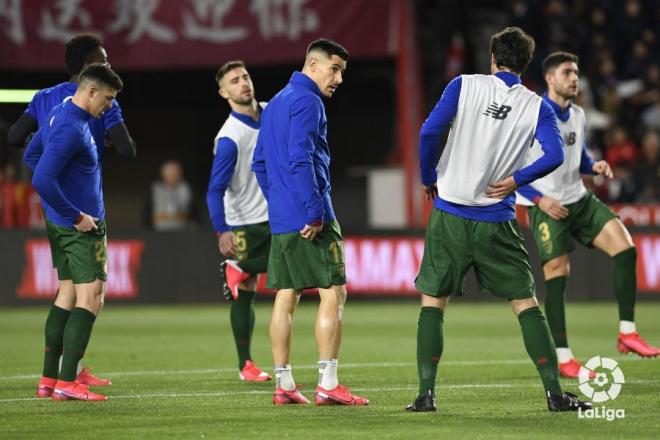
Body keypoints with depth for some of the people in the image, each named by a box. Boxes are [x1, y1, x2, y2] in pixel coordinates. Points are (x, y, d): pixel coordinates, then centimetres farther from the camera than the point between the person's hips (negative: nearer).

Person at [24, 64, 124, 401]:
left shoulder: (60, 114, 9)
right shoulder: (72, 129, -22)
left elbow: (31, 156, 22)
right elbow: (42, 181, -28)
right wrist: (76, 217, -19)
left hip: (59, 223, 10)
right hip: (81, 227, -10)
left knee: (68, 294, 15)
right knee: (90, 297, -8)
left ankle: (49, 379, 17)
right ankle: (67, 383, -11)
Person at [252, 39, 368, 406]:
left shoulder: (275, 103, 19)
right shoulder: (307, 101, -11)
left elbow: (260, 162, 24)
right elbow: (301, 159, -20)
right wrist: (314, 212, -21)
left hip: (280, 219, 9)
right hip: (309, 219, -9)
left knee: (286, 296, 9)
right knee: (334, 292, -7)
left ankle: (283, 384, 9)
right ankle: (328, 384, -13)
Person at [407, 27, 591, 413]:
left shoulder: (465, 86, 0)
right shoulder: (536, 106, 2)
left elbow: (429, 132, -9)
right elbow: (554, 155, -11)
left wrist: (429, 179, 5)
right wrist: (515, 181, 1)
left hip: (450, 214, 0)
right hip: (497, 222, 0)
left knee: (433, 302, 9)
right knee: (525, 303, 8)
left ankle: (426, 394, 2)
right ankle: (555, 393, 3)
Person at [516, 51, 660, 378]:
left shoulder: (577, 115, 10)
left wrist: (595, 167, -1)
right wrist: (539, 199, -19)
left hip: (580, 200, 6)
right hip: (547, 206, -6)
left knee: (624, 246, -10)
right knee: (556, 275, -9)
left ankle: (627, 333, -6)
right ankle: (563, 359, 0)